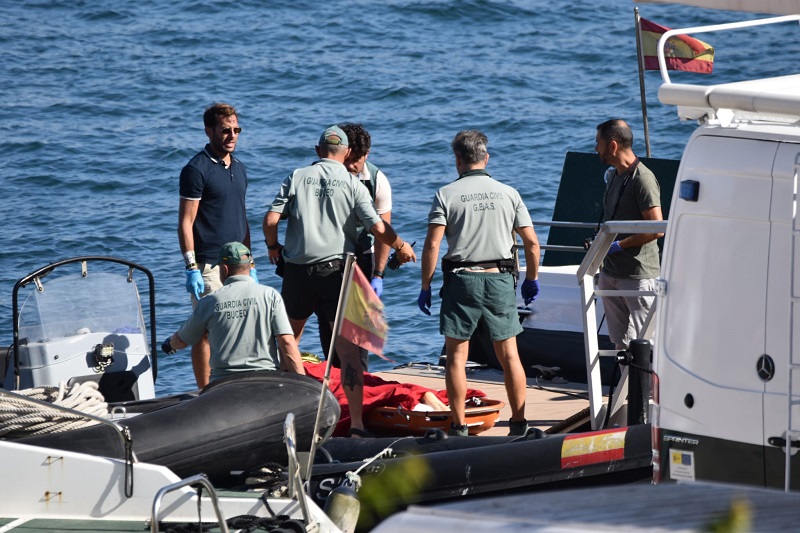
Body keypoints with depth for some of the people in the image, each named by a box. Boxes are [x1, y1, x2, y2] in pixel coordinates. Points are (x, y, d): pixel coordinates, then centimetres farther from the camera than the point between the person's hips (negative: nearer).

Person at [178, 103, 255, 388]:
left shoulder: (239, 168, 15)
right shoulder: (197, 169, -9)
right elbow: (185, 222, -11)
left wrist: (249, 264, 20)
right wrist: (191, 268, -16)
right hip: (209, 265, -7)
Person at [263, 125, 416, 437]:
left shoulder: (297, 178, 5)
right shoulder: (352, 184, 0)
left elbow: (271, 219, -2)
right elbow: (379, 229, -7)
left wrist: (273, 247, 18)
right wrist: (401, 248, 12)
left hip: (297, 270, 2)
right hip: (337, 270, -2)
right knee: (347, 348, -2)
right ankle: (356, 425, -8)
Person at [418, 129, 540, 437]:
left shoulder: (446, 195, -3)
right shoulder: (508, 193, 5)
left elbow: (432, 245, -10)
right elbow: (532, 243, 6)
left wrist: (425, 287, -2)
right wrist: (532, 279, 20)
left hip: (461, 279, -2)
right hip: (500, 278, 2)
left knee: (456, 355, 5)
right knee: (509, 354, 8)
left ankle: (459, 427, 2)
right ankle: (519, 424, 9)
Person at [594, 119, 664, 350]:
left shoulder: (642, 179, -16)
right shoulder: (613, 175, 14)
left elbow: (657, 229, -21)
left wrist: (619, 245, -18)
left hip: (638, 276, -9)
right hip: (612, 273, 9)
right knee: (620, 342, 12)